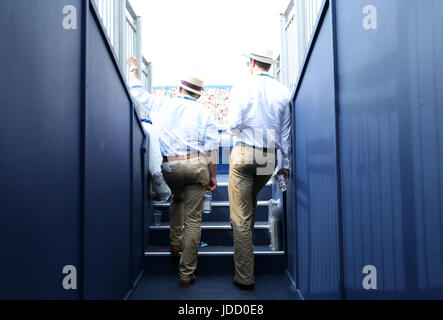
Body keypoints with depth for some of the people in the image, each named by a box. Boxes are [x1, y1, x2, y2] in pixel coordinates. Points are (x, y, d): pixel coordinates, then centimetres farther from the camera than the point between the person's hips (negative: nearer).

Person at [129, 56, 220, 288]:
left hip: (170, 166, 2)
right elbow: (212, 148, 2)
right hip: (197, 165, -2)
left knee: (177, 199, 34)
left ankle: (175, 241, 28)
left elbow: (138, 93, 27)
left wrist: (134, 69, 43)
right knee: (193, 220, 3)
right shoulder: (204, 114, 7)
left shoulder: (162, 105, 10)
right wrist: (213, 176, 8)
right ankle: (187, 273, 9)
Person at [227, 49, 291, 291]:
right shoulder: (282, 91, 5)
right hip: (270, 157, 5)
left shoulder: (241, 89, -6)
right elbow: (285, 131, 8)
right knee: (252, 201, 30)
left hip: (244, 154, -4)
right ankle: (246, 242, 46)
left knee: (240, 216, 2)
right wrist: (286, 163, 14)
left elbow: (233, 126, -11)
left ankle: (245, 277, 9)